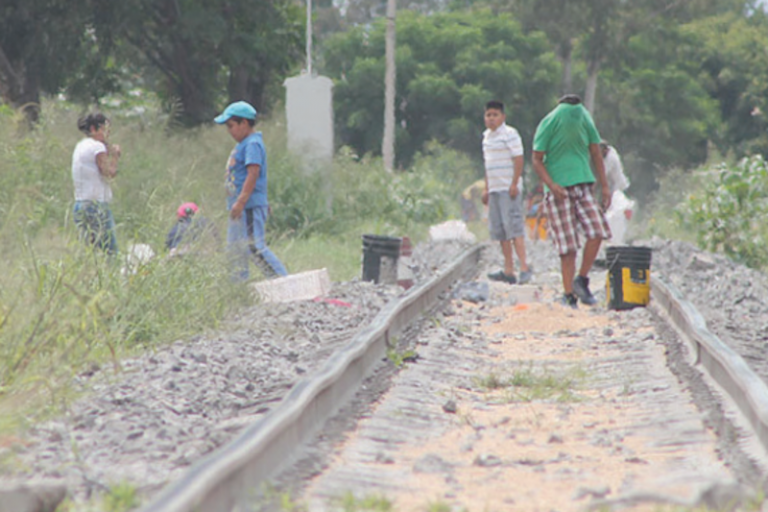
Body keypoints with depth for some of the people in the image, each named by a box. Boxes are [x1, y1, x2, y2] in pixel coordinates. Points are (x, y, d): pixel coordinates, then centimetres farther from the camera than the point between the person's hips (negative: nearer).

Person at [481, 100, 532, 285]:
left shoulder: (509, 134, -8)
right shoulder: (487, 136, 17)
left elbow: (518, 159, -13)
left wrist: (514, 184, -19)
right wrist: (487, 189, 21)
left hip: (509, 188, -9)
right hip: (495, 189, 9)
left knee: (513, 225, -14)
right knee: (499, 229, 7)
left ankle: (524, 267, -16)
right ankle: (508, 271, 10)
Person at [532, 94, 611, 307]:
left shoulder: (585, 121, 6)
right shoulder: (548, 125, -8)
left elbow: (596, 154, 14)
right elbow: (537, 160, -7)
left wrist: (605, 187, 9)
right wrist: (551, 185, -21)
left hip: (583, 186, 4)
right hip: (559, 190, -4)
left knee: (597, 232, -14)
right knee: (568, 245, -8)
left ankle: (581, 280, 1)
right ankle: (569, 294, -1)